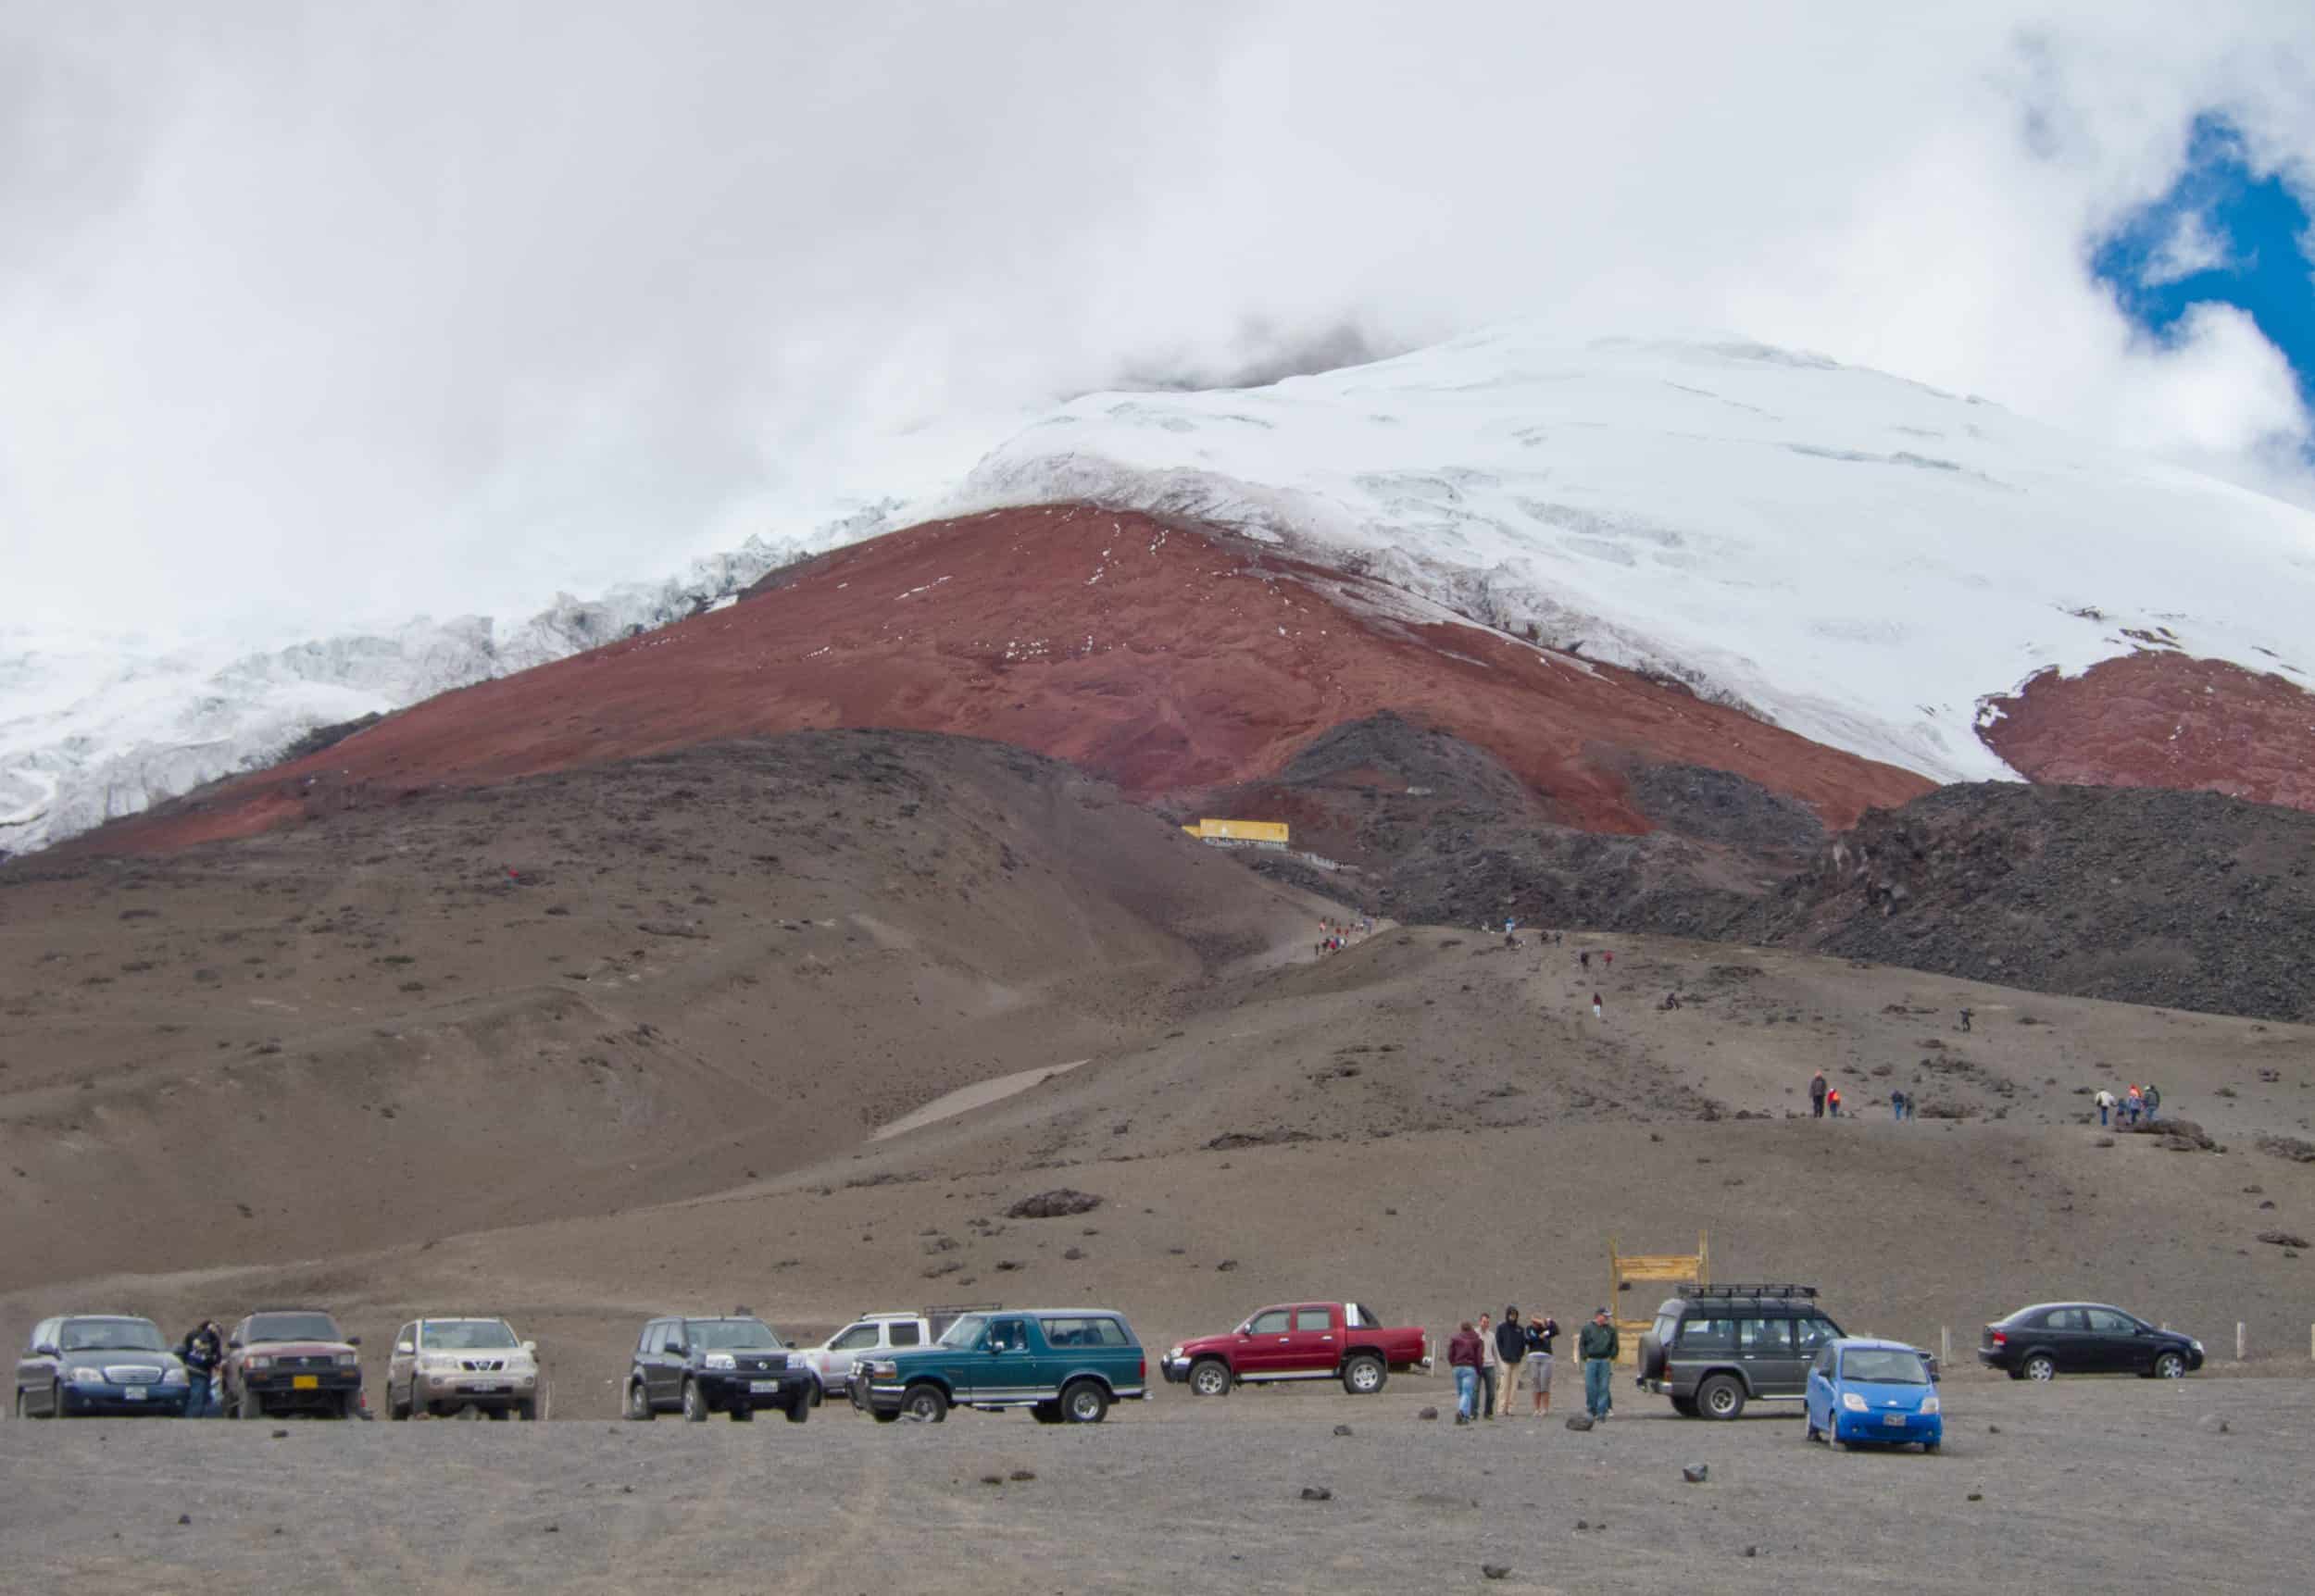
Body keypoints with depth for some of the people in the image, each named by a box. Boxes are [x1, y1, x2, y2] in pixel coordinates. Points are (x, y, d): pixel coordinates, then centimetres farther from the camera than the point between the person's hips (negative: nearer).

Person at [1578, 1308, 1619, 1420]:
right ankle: (1591, 1410, 9)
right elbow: (1581, 1344, 7)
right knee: (1590, 1387, -2)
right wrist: (1585, 1357, -2)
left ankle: (1601, 1412, -2)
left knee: (1604, 1388, -3)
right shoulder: (1587, 1328, 6)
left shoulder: (1610, 1329, 10)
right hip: (1591, 1361, -1)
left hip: (1605, 1362, 1)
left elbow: (1615, 1346, 15)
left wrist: (1611, 1357, 3)